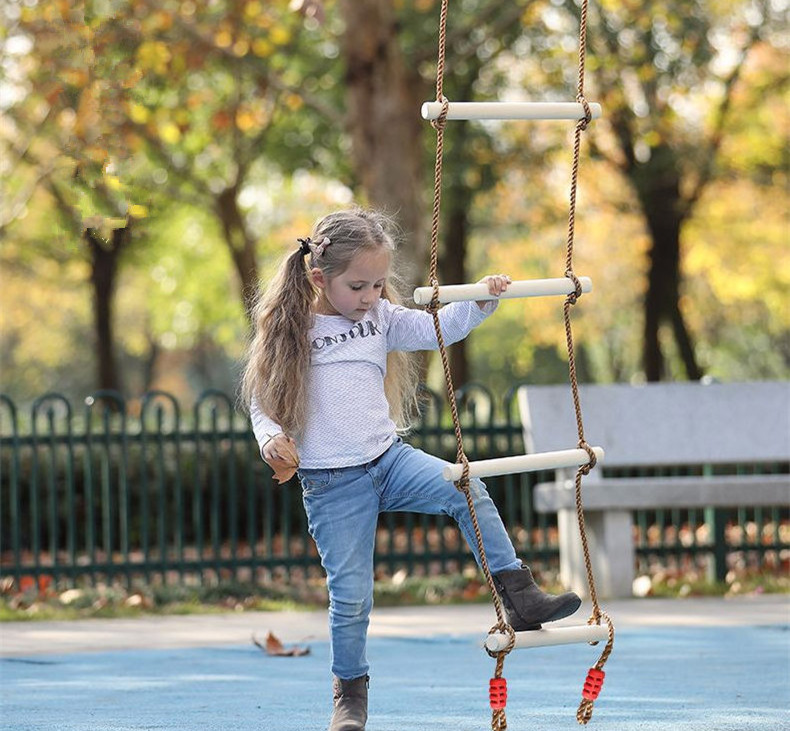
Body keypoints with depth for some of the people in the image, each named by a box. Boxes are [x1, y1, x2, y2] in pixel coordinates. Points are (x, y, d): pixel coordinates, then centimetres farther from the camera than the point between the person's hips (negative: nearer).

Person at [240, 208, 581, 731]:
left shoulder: (382, 318, 7)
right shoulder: (287, 332, -5)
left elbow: (434, 329, 3)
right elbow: (262, 403, 0)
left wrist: (481, 301, -12)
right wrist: (271, 438, -19)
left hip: (389, 458, 3)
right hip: (331, 485, -3)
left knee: (467, 493, -22)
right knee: (350, 595, -3)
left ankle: (520, 598, -18)